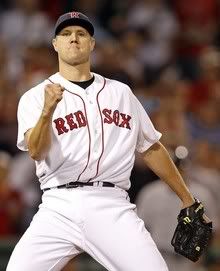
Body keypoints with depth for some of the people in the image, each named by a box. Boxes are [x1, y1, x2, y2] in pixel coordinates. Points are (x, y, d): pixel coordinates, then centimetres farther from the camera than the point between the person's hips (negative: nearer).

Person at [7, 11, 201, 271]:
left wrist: (187, 199, 23)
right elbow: (37, 152, -10)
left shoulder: (121, 93, 18)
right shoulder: (35, 97, 8)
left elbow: (151, 148, 25)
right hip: (59, 208, -1)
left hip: (112, 208, 1)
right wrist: (47, 110, -29)